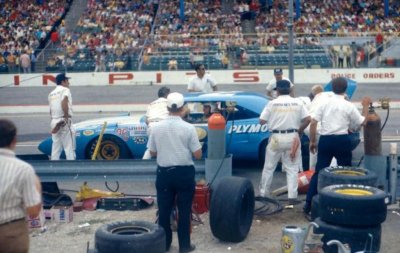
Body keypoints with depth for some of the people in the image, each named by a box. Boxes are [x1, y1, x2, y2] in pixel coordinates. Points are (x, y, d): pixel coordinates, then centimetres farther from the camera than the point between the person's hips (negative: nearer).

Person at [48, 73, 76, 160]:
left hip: (54, 122, 7)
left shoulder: (52, 93, 18)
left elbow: (51, 110, 17)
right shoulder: (65, 90, -3)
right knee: (69, 148, -5)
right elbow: (64, 102, -22)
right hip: (64, 122, -7)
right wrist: (67, 117, -17)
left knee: (55, 148, 11)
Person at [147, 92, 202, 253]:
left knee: (164, 210, 13)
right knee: (184, 210, 9)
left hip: (164, 172, 2)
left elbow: (152, 152, 4)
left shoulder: (156, 127, -4)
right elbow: (197, 155, -9)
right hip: (184, 173, -2)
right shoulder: (188, 128, -11)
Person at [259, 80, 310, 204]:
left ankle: (263, 194, 21)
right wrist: (299, 131, 11)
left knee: (269, 167, 12)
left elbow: (262, 121, -3)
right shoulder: (298, 103, 2)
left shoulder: (272, 103, -3)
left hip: (276, 137, -1)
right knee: (292, 168, 7)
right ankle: (292, 196, 2)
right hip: (292, 137, 1)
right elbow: (307, 119, -4)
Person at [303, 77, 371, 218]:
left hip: (326, 140, 2)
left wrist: (312, 141, 7)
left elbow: (313, 123, -3)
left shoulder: (325, 103, 1)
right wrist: (366, 106, 20)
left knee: (319, 172, 8)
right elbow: (362, 123, 8)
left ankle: (309, 205, 4)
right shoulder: (349, 106, -3)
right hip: (342, 140, -2)